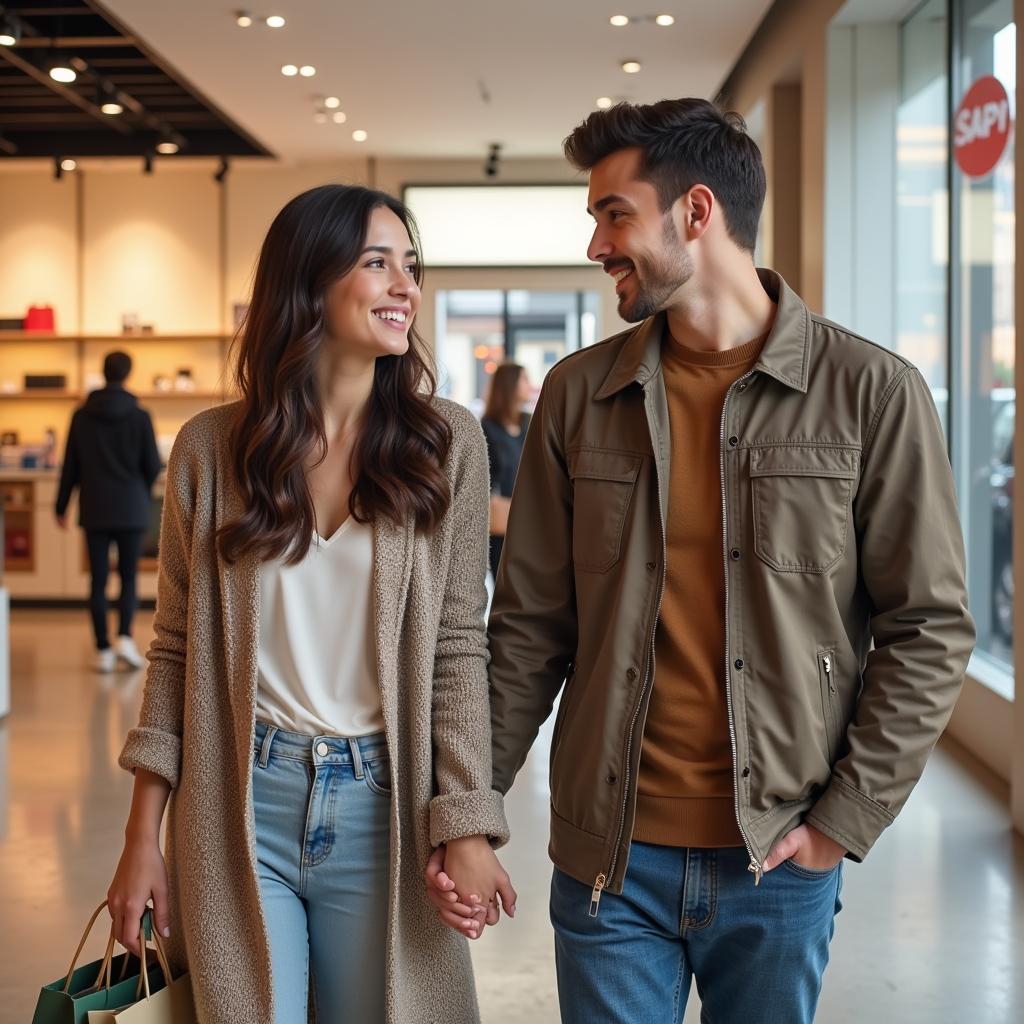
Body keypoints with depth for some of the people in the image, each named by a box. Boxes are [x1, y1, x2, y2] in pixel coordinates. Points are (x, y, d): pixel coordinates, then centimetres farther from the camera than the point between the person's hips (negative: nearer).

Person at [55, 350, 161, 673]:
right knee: (129, 577, 8)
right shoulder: (139, 417, -7)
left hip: (94, 511, 2)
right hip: (131, 510, -2)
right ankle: (124, 638, -10)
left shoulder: (82, 416, 0)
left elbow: (70, 465, 4)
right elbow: (153, 466, -3)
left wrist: (61, 506, 13)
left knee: (98, 581, 6)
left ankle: (103, 651, 5)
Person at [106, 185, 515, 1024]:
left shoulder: (446, 442, -2)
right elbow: (177, 650, 4)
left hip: (382, 803, 0)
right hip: (239, 802, 0)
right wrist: (143, 838, 3)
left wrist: (467, 827, -9)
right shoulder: (212, 447, 0)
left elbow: (457, 648, -2)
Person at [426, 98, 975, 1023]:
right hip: (609, 852, 2)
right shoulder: (578, 395, 2)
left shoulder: (871, 392, -5)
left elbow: (930, 629, -4)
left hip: (780, 863, -1)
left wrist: (846, 819, -8)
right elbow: (530, 629, 4)